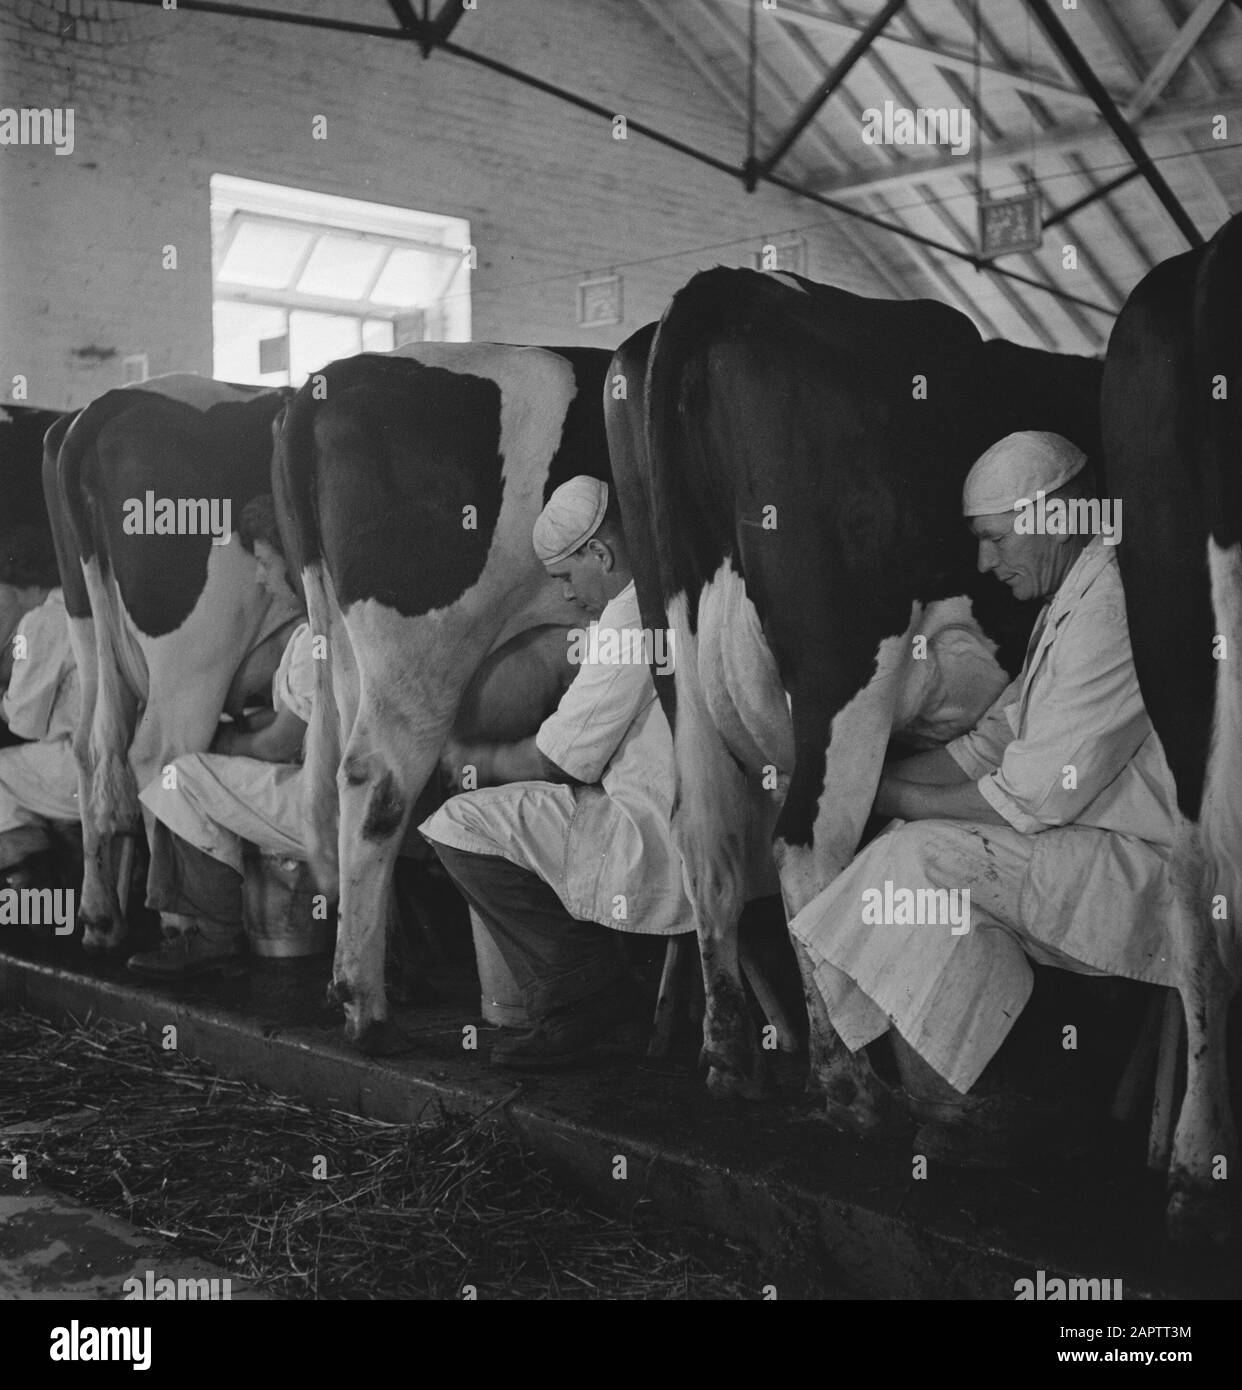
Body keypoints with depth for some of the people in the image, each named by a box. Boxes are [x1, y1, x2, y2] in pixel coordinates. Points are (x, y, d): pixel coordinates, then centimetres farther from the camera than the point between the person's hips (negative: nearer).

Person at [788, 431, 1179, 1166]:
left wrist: (896, 797, -10)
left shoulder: (1113, 609, -21)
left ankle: (936, 1107, -4)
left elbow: (1035, 799, -22)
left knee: (923, 857, -18)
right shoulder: (1074, 597, 13)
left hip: (1159, 877, -10)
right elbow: (992, 744, 15)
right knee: (919, 850, 1)